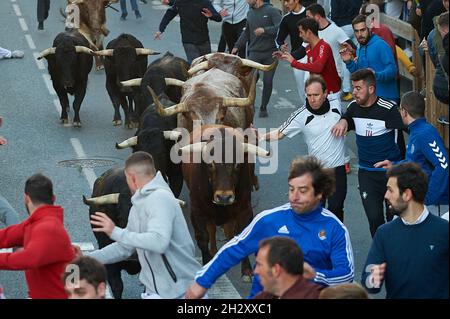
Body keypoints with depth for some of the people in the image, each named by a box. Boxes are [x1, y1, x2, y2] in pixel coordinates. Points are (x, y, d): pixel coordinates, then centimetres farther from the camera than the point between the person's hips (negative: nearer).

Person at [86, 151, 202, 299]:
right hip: (156, 291, 8)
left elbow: (159, 242, -29)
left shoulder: (160, 198, -16)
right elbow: (124, 247, 21)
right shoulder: (139, 206, 12)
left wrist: (115, 232, -23)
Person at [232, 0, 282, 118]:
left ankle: (263, 108, 15)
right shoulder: (250, 13, 13)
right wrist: (237, 46, 20)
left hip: (270, 53, -3)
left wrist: (265, 30, -23)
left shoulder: (272, 11, -4)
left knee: (268, 81, 1)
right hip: (254, 52, 3)